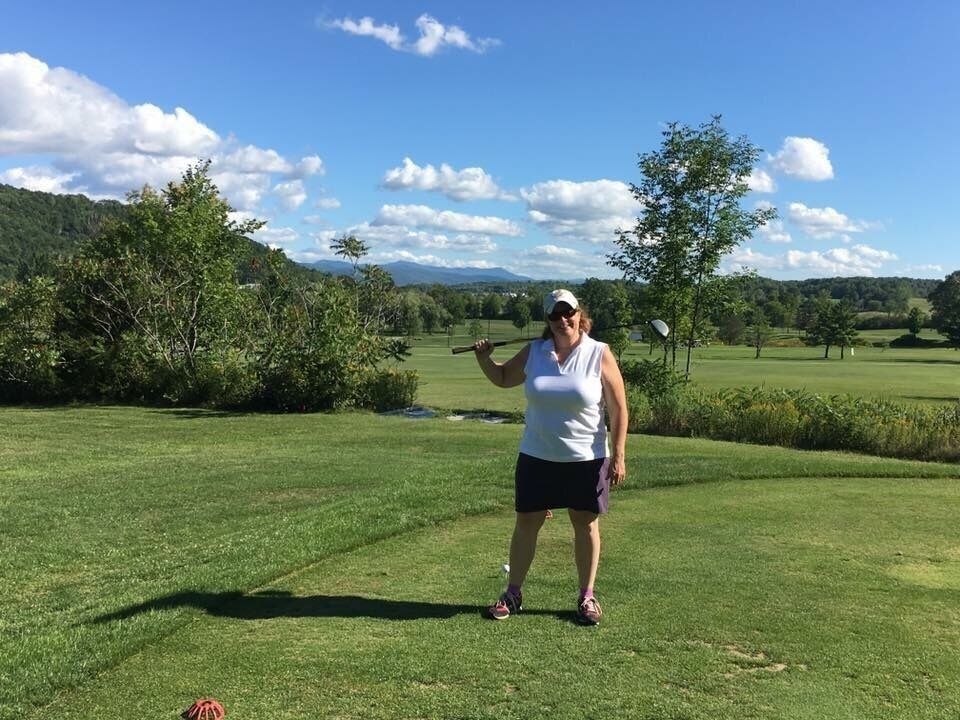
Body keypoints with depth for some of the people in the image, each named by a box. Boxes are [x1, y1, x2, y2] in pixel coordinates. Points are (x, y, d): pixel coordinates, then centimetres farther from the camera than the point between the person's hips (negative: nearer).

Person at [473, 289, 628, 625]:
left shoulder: (599, 354, -7)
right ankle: (513, 594, 20)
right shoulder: (533, 352, 2)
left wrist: (618, 456, -9)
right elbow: (503, 378, 19)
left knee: (586, 524, 8)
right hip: (536, 458, 3)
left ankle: (586, 597, 24)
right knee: (526, 522, 7)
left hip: (586, 459, -2)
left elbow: (618, 408, -5)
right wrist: (484, 359, 0)